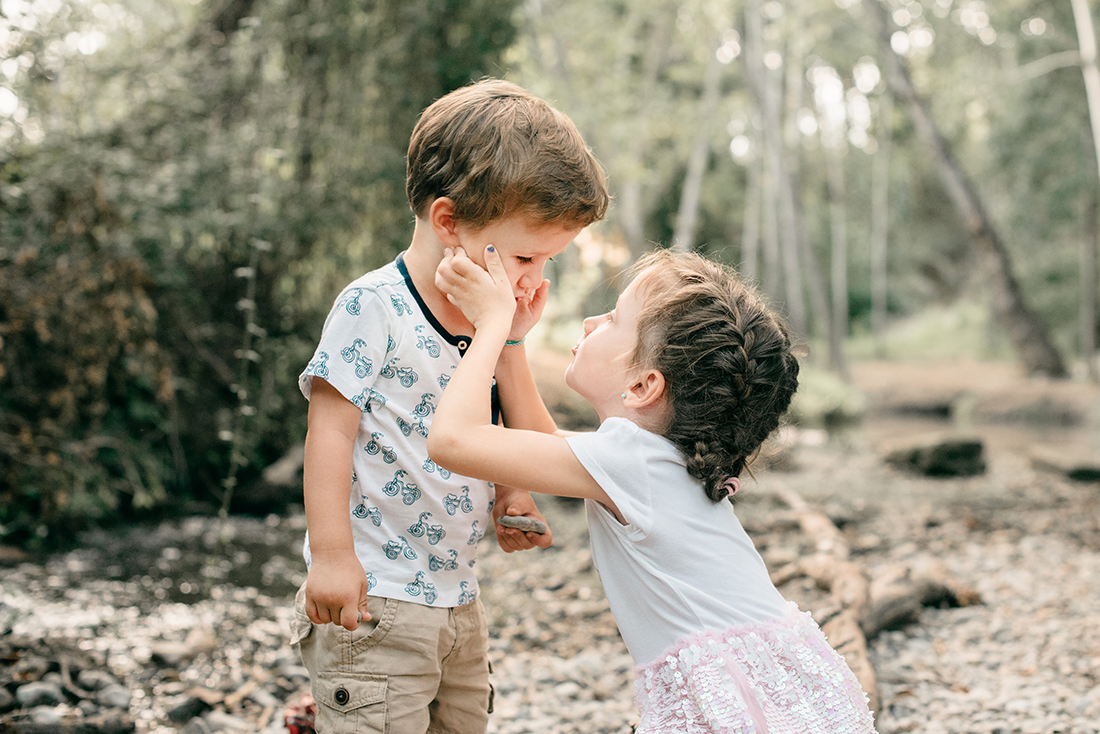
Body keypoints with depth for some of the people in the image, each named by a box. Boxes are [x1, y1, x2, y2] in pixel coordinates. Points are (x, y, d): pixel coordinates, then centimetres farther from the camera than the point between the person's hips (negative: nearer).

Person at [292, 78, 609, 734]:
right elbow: (331, 431, -14)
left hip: (458, 598, 8)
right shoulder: (373, 309, -14)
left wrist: (512, 341, -2)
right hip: (373, 599, -8)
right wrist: (332, 555, -16)